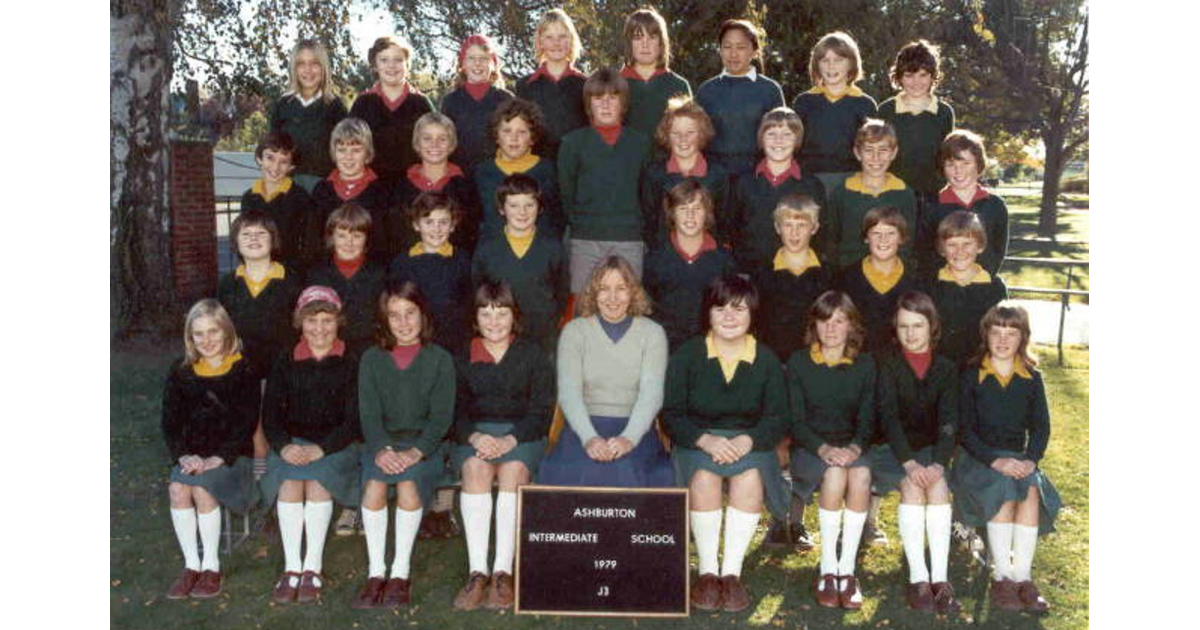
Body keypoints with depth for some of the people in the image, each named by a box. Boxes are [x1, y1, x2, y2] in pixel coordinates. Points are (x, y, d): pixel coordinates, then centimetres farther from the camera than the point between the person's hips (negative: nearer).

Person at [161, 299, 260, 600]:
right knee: (177, 488, -26)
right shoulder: (181, 374, 11)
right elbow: (170, 422, 7)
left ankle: (212, 565, -12)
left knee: (201, 488, -29)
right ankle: (191, 564, -12)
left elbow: (247, 423, -8)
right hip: (192, 456, 3)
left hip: (231, 456, -3)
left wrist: (218, 459, -19)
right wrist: (183, 456, -12)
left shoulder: (244, 371, -2)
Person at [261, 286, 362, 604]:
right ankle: (292, 568, -26)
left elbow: (354, 420, -4)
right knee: (290, 481, -29)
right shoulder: (286, 362, 11)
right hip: (292, 443, 2)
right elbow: (270, 414, 6)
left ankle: (313, 568, -25)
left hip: (336, 444, -2)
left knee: (317, 480, -32)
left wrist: (322, 449, -19)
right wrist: (284, 446, -14)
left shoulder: (351, 364, 3)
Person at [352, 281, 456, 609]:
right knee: (374, 483, -29)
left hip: (424, 444, -2)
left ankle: (401, 573, -20)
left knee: (409, 483, -31)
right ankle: (375, 571, -19)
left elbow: (442, 416, -3)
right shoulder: (372, 359, 11)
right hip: (381, 441, 2)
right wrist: (381, 449, -18)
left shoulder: (440, 359, 5)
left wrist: (415, 452, -20)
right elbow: (369, 413, 2)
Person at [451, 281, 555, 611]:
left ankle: (503, 572, -35)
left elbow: (541, 410, 0)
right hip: (474, 433, 1)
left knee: (513, 469, -34)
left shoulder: (532, 355, 9)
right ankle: (477, 572, -36)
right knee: (476, 467, -33)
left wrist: (510, 439, -18)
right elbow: (455, 410, 5)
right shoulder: (461, 359, 14)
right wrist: (474, 437, -17)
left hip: (523, 433, -1)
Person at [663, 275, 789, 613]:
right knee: (704, 477, -34)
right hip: (696, 441, -1)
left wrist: (748, 440, -21)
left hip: (749, 442, 1)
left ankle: (732, 571, -23)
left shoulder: (767, 360, 5)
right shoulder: (687, 355, 0)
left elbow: (778, 418, 0)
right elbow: (671, 414, -4)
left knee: (751, 476, -33)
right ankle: (707, 570, -20)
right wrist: (705, 440, -22)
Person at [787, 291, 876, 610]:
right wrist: (823, 449, -20)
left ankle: (847, 569, -25)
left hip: (851, 448, 2)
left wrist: (855, 448, -18)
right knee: (835, 474, -34)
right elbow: (796, 421, -2)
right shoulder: (798, 362, 3)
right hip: (809, 448, -1)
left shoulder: (865, 364, 9)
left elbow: (867, 420, 4)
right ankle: (828, 569, -22)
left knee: (861, 475, -33)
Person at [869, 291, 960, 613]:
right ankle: (917, 578, -28)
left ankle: (940, 579, -29)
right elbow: (888, 416, -14)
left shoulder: (946, 368, 6)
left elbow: (948, 422, -5)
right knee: (912, 486, -29)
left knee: (938, 485, -28)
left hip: (928, 448, 2)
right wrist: (909, 463, -26)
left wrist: (938, 463, -23)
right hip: (889, 450, -2)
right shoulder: (886, 362, -2)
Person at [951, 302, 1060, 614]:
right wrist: (995, 460, -21)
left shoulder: (1032, 378, 9)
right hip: (977, 457, -2)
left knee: (1032, 490, -29)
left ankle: (1021, 576, -28)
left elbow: (1041, 427, 6)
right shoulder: (971, 376, -1)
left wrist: (1030, 460, -14)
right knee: (1004, 489, -32)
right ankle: (1002, 576, -26)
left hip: (1018, 458, 3)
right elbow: (965, 431, -6)